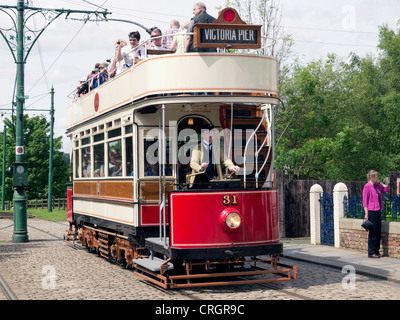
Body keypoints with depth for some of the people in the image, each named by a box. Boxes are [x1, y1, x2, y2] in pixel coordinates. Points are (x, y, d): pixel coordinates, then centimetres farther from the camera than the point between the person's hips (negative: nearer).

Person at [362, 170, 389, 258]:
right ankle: (371, 252, 2)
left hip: (378, 211, 8)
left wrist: (379, 182, 14)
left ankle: (376, 251, 18)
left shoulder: (377, 186, 12)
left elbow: (386, 189, 24)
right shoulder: (367, 186, -10)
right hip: (371, 211, -8)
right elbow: (365, 201, -12)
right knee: (373, 232, -4)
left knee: (378, 232, 10)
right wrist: (366, 214, -16)